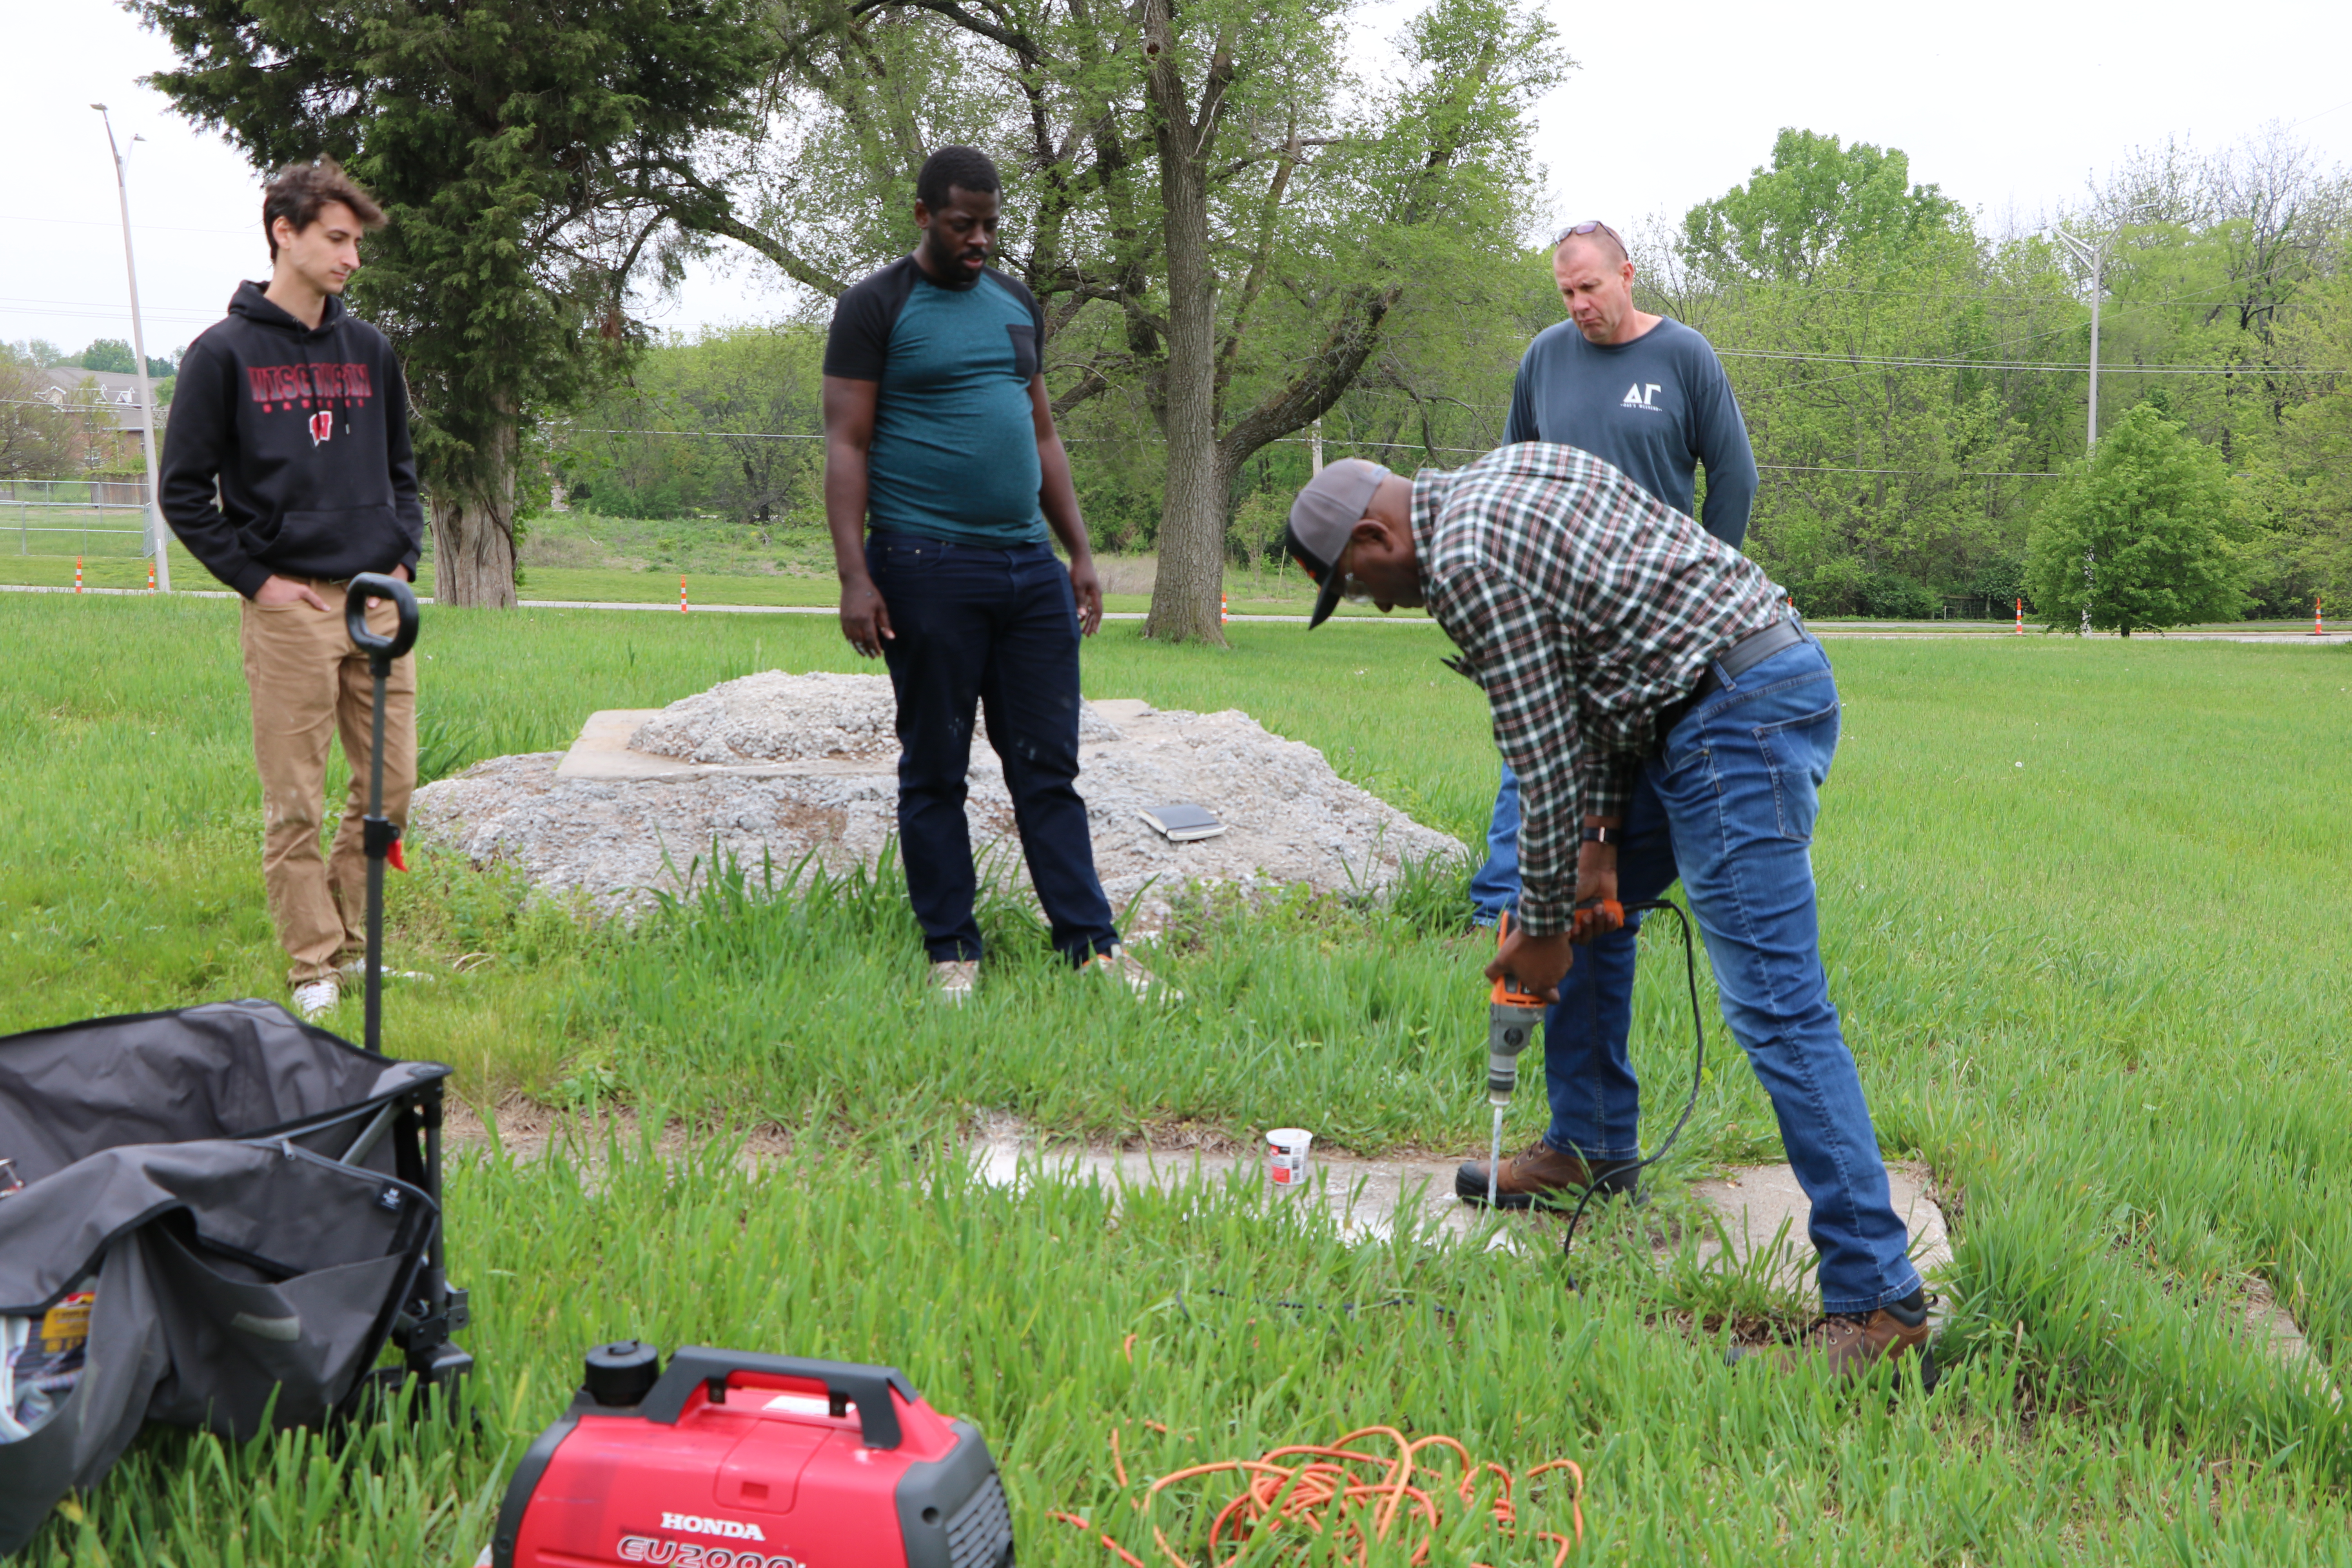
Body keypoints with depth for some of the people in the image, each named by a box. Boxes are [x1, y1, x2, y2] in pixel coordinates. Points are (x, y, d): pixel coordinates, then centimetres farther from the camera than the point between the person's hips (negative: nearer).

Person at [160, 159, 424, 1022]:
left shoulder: (369, 350, 12)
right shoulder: (224, 354, -2)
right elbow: (184, 491, -1)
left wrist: (403, 559, 7)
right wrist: (256, 578, -8)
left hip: (376, 599, 5)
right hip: (289, 606, -5)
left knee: (392, 785, 7)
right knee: (295, 804, 0)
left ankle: (346, 934, 24)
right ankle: (315, 966, 10)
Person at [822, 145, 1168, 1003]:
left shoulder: (1017, 304, 18)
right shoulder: (876, 307, 0)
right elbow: (847, 447, -5)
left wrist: (1081, 553, 16)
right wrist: (855, 576, -14)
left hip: (1030, 569, 5)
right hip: (928, 569, -5)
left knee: (1048, 764, 5)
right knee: (935, 770, 3)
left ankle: (1089, 942, 8)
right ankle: (952, 952, 11)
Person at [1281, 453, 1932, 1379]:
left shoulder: (1466, 565, -12)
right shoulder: (1504, 475, 18)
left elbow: (1545, 762, -11)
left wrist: (1544, 927, 1)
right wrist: (1602, 839, 14)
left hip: (1737, 719, -11)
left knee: (1775, 1005, -13)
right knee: (1585, 905, 22)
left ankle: (1879, 1301, -12)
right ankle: (1592, 1151, 33)